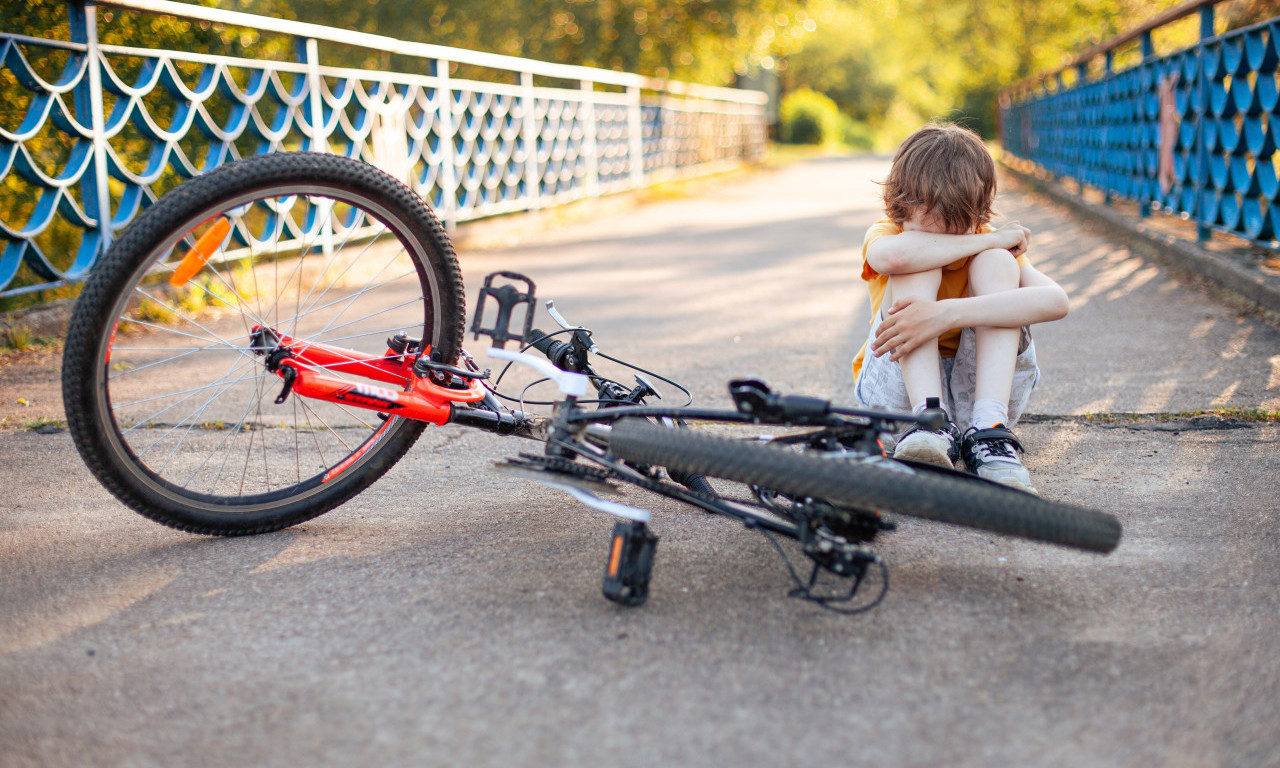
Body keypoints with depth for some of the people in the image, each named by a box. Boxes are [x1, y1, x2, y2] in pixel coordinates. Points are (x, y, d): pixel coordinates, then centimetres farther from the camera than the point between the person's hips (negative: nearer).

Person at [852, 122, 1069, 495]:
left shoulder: (992, 246, -6)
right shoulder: (887, 233, -7)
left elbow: (1055, 301, -29)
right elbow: (892, 256, -36)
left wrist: (946, 314, -40)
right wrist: (992, 239, -25)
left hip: (980, 389, 1)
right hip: (900, 391, -1)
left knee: (996, 262, -21)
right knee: (918, 262, -23)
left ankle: (988, 432, -34)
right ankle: (930, 423, -39)